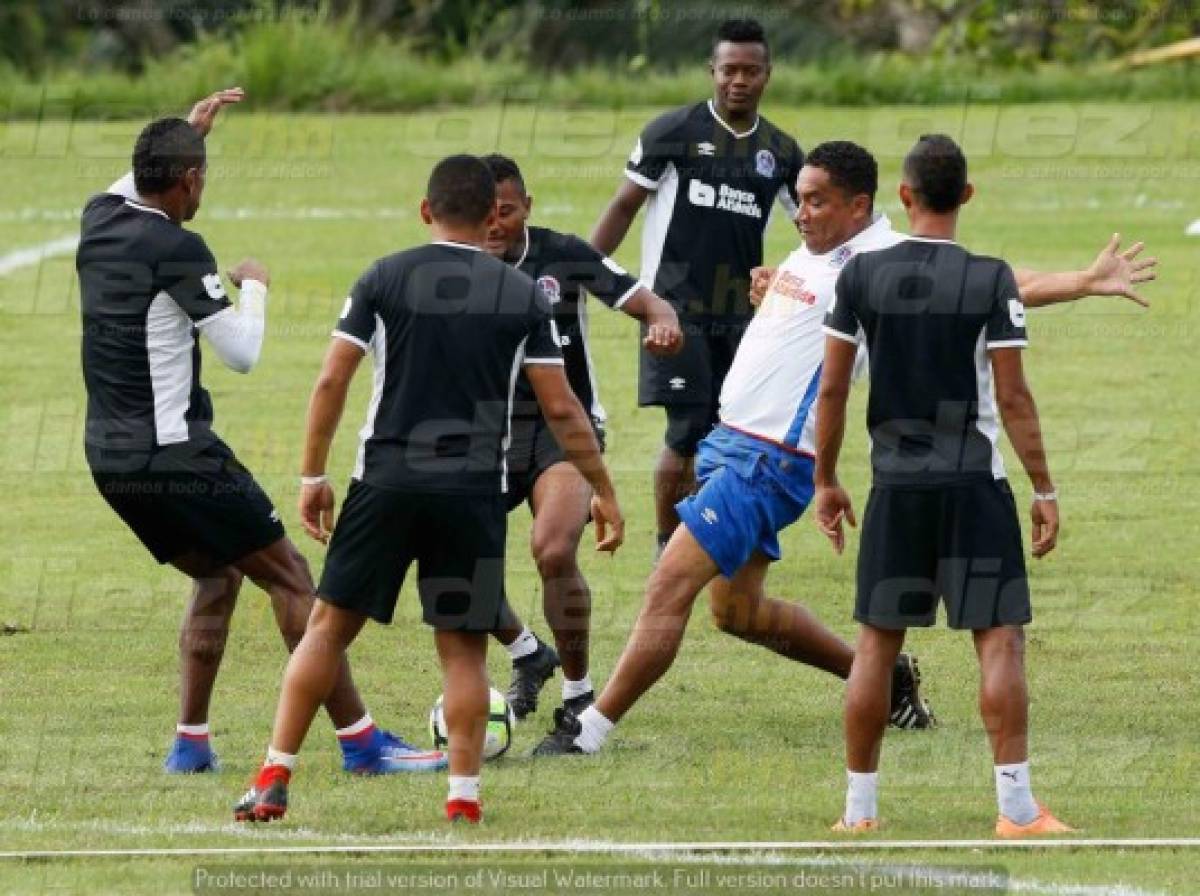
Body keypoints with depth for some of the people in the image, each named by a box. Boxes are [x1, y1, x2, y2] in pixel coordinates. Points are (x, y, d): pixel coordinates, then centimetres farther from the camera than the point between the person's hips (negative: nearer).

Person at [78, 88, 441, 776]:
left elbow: (129, 187, 34)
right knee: (290, 577, -1)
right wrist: (255, 287, 5)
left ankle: (191, 744, 16)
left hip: (109, 458, 8)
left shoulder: (99, 223, 6)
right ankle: (361, 741, -4)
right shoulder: (177, 249, -17)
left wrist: (187, 130, 37)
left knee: (218, 576, 23)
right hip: (175, 454, -8)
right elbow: (242, 353, -13)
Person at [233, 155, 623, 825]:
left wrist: (313, 477, 7)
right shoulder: (523, 296, 2)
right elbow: (561, 409, 1)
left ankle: (274, 781, 5)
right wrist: (604, 493, 9)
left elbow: (332, 381, -2)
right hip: (474, 492, 0)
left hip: (387, 484, 0)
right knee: (464, 648, 9)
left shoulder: (384, 280, 2)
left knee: (329, 628, 8)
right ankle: (464, 795, 1)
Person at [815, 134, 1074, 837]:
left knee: (878, 642, 9)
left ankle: (860, 809, 11)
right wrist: (1045, 491, -1)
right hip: (974, 483, -3)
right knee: (1000, 638, 1)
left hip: (895, 486, 3)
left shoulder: (862, 275, 0)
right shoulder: (991, 281, -8)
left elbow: (832, 389, 2)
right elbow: (1013, 397, -8)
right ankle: (1017, 807, -5)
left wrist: (826, 480, 13)